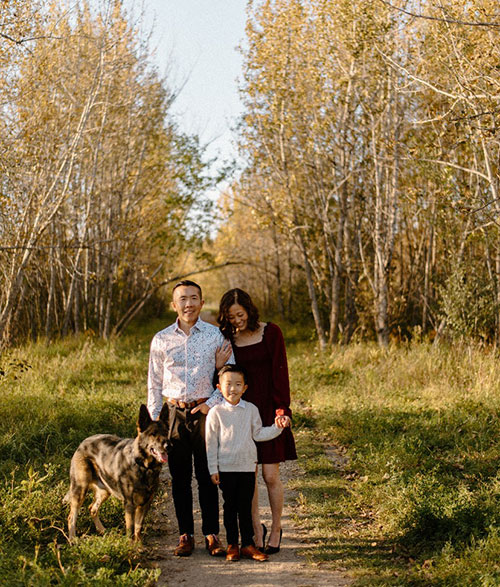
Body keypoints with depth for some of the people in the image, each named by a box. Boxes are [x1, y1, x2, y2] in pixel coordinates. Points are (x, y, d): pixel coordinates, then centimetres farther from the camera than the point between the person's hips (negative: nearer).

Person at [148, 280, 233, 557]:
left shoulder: (216, 335, 2)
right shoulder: (161, 339, 6)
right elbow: (154, 383, 11)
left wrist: (212, 403, -8)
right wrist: (152, 421, 7)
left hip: (205, 412, -1)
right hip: (175, 412, 2)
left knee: (207, 476, 1)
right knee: (179, 477, 5)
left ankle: (211, 534, 9)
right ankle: (186, 535, 14)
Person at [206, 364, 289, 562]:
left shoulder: (251, 410, 5)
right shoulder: (216, 412, -4)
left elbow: (258, 434, 10)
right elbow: (211, 442, -2)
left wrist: (276, 427, -4)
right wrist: (213, 469, -4)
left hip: (247, 466, 2)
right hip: (226, 468, -2)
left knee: (245, 507, 7)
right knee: (230, 507, 6)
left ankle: (248, 544, 14)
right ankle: (232, 545, 14)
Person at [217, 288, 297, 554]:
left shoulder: (271, 333, -2)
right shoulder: (227, 339, 5)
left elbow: (280, 372, -6)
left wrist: (282, 409, -13)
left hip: (268, 410, -2)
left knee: (271, 475, -2)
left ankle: (276, 529, 17)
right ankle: (256, 527, 21)